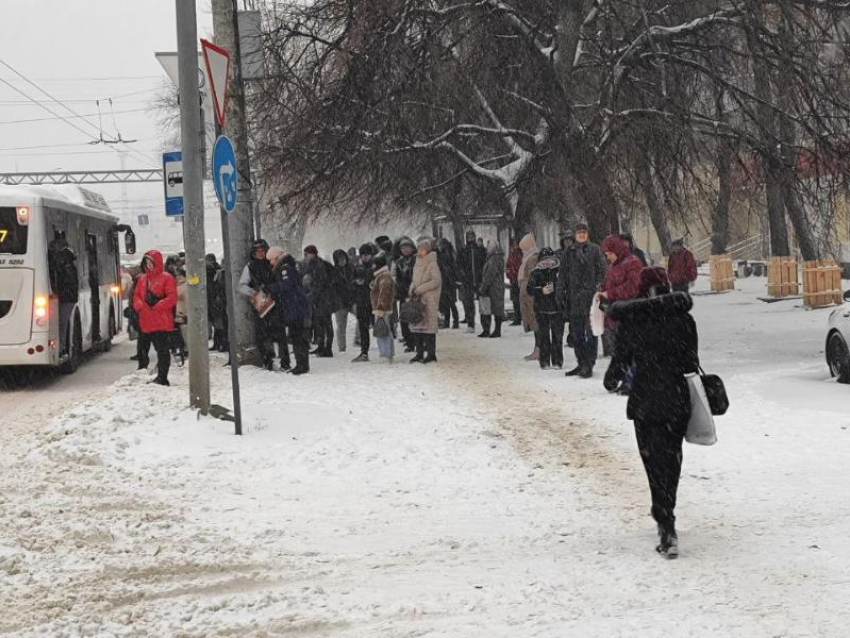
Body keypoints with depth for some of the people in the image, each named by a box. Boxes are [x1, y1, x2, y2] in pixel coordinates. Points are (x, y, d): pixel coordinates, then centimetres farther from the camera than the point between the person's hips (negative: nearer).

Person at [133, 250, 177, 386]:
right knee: (142, 350, 12)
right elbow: (136, 296, 16)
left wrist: (157, 306, -19)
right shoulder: (142, 279, 15)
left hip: (162, 323, -6)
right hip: (145, 322, 6)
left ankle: (162, 377, 1)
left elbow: (172, 298, -12)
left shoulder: (166, 278, -4)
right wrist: (140, 305, -5)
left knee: (162, 350, -3)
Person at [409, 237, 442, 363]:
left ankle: (431, 354, -3)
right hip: (418, 299, 8)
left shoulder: (432, 264, -9)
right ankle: (419, 353, 12)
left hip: (429, 300, -8)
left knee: (429, 326, -6)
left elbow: (436, 281, -17)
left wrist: (419, 290, -16)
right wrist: (412, 289, 0)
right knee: (417, 326, 7)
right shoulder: (418, 265, 14)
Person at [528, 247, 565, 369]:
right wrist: (541, 291, -16)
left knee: (558, 335, 1)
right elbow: (530, 290, 0)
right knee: (544, 335, 1)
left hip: (557, 308, 1)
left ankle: (557, 361, 7)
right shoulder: (536, 273, 2)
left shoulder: (559, 271, 5)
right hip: (542, 310, -1)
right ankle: (545, 361, 7)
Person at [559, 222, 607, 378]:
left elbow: (602, 271, -2)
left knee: (591, 332, -5)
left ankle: (588, 365, -4)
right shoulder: (569, 252, 12)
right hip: (574, 298, 5)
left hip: (590, 296, -5)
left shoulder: (595, 250, 2)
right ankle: (581, 363, 18)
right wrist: (563, 294, 9)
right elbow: (563, 274, 15)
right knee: (576, 333, 9)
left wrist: (599, 289, -12)